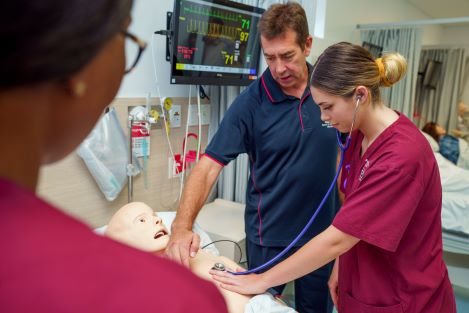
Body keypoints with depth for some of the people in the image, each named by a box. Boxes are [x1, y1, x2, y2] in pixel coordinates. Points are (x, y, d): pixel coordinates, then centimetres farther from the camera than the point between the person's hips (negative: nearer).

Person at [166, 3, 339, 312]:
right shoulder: (250, 102, -16)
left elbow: (344, 153, 6)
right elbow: (209, 166, -18)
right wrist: (182, 226, -32)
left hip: (324, 230, 4)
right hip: (269, 235, -3)